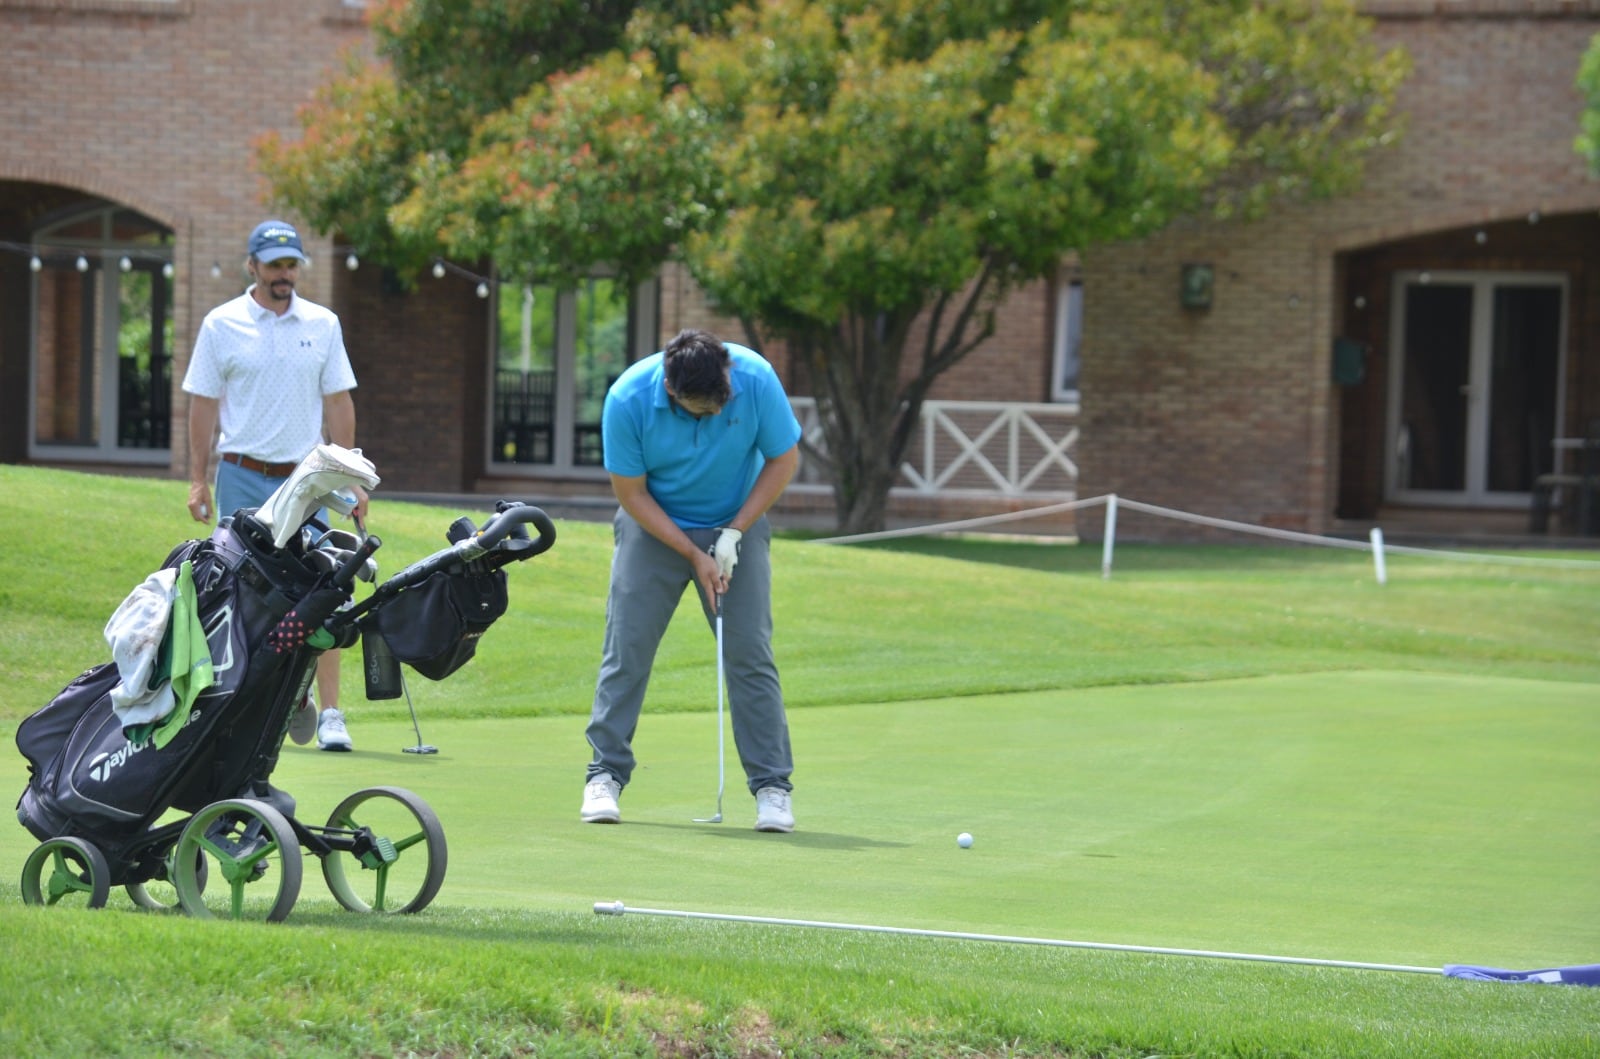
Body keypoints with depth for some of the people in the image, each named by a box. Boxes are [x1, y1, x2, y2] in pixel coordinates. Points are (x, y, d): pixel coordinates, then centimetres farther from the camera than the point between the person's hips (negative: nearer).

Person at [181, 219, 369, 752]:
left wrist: (352, 478, 5)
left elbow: (337, 404, 9)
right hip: (242, 477, -1)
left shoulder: (323, 324, 6)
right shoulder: (222, 325, 1)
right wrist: (197, 479, -1)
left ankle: (329, 712, -6)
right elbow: (204, 403, 3)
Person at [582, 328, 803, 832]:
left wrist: (734, 534, -15)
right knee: (627, 649, -5)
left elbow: (784, 458, -10)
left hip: (736, 527, 0)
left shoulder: (756, 379, -25)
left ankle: (772, 787, -3)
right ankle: (606, 777, 4)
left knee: (749, 654, -6)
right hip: (654, 526, 0)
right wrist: (692, 555, -17)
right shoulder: (628, 398, -26)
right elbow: (631, 492, -15)